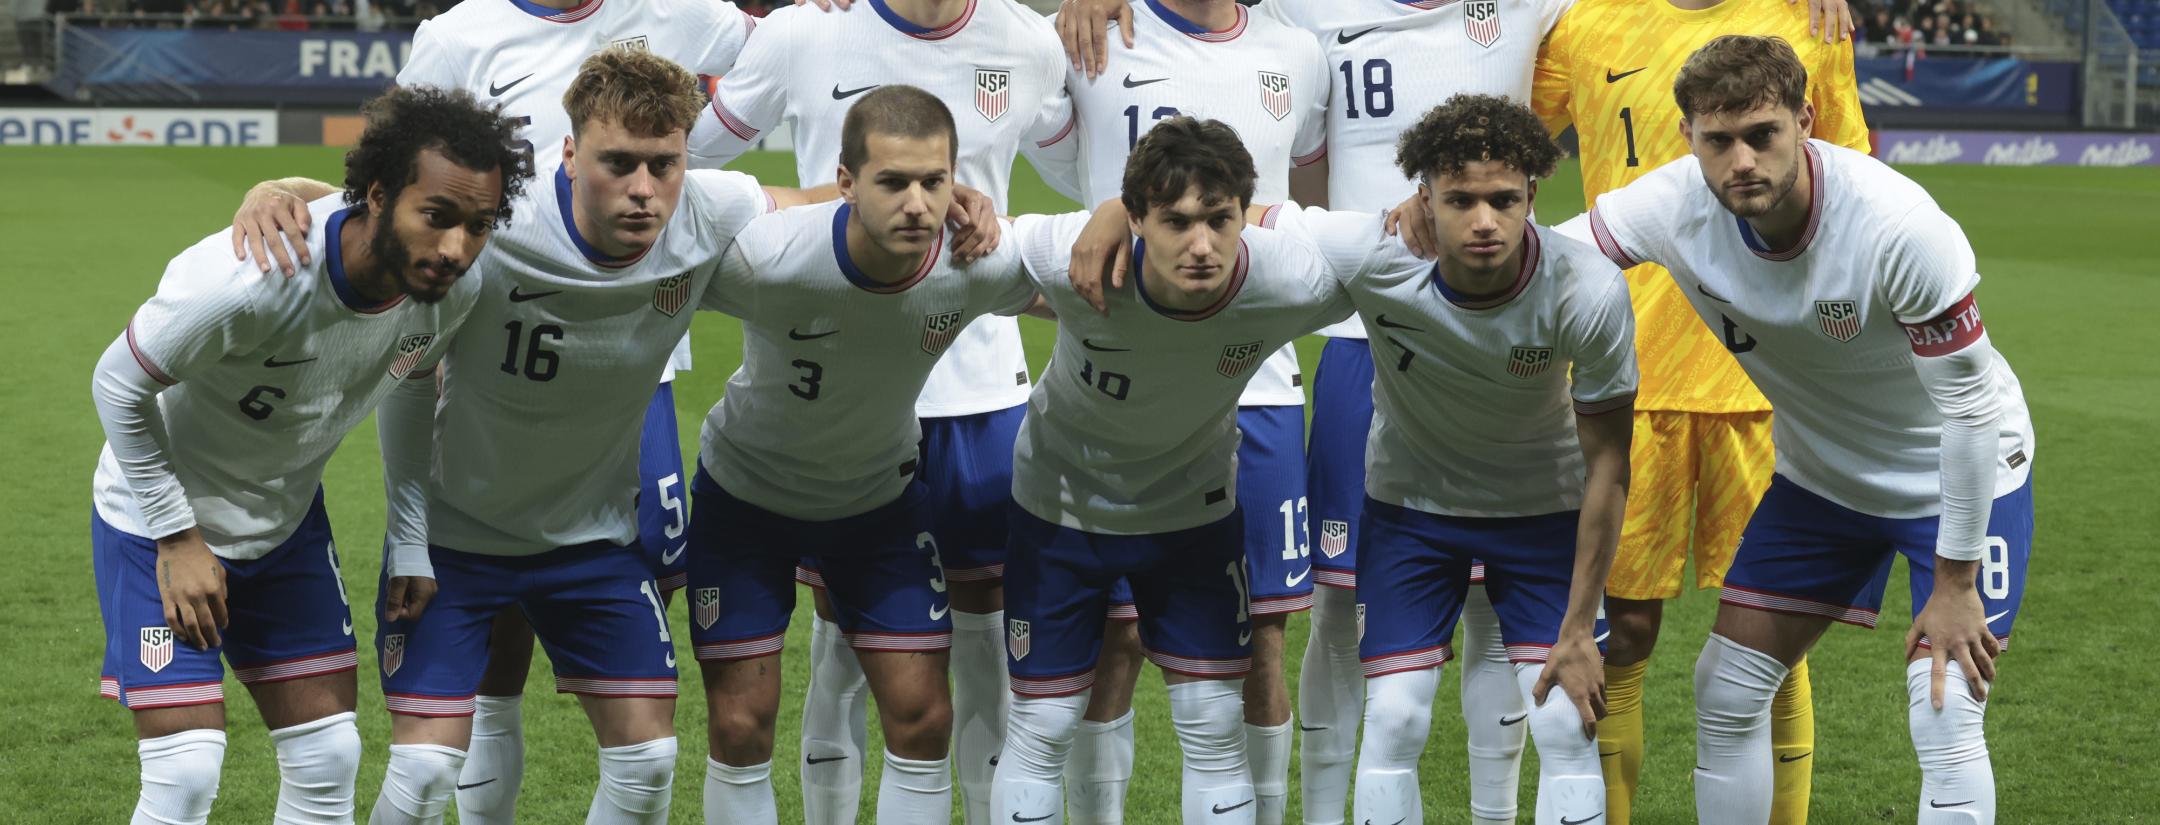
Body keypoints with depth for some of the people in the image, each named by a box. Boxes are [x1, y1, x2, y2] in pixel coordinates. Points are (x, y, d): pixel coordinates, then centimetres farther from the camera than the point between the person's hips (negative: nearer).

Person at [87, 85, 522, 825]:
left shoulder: (455, 290, -17)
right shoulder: (246, 280, -37)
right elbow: (119, 386, -21)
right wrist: (176, 538, -16)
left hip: (287, 519, 6)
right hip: (161, 518, -6)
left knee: (328, 763, 3)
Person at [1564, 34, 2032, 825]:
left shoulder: (1900, 226, -34)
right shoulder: (1676, 205, -21)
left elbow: (1968, 408, -25)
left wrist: (1954, 584, -20)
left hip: (1965, 471, -5)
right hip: (1818, 474, 5)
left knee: (1945, 724, -15)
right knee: (1725, 694, 3)